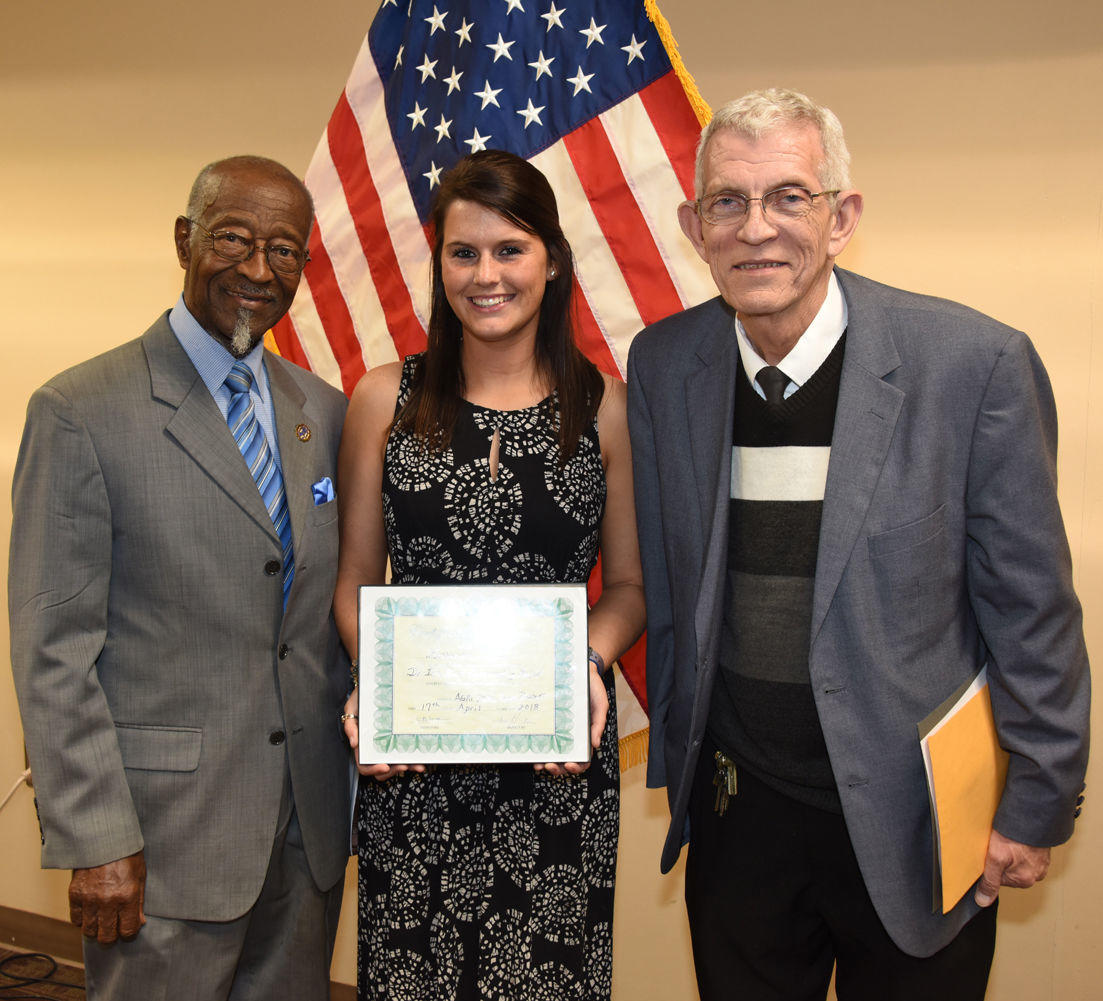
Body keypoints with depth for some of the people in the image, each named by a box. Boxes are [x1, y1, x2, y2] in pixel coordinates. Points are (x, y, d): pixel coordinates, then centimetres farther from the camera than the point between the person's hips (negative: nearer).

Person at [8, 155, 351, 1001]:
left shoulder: (326, 413, 7)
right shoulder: (81, 413, -10)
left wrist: (361, 781, 9)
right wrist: (97, 840, -13)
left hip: (310, 829, 5)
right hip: (168, 836, -5)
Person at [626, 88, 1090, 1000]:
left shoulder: (976, 363, -16)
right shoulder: (662, 365, -4)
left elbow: (1031, 611, -8)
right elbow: (663, 584, 4)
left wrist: (1039, 806, -3)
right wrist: (672, 756, 9)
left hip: (914, 824, -2)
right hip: (737, 811, 3)